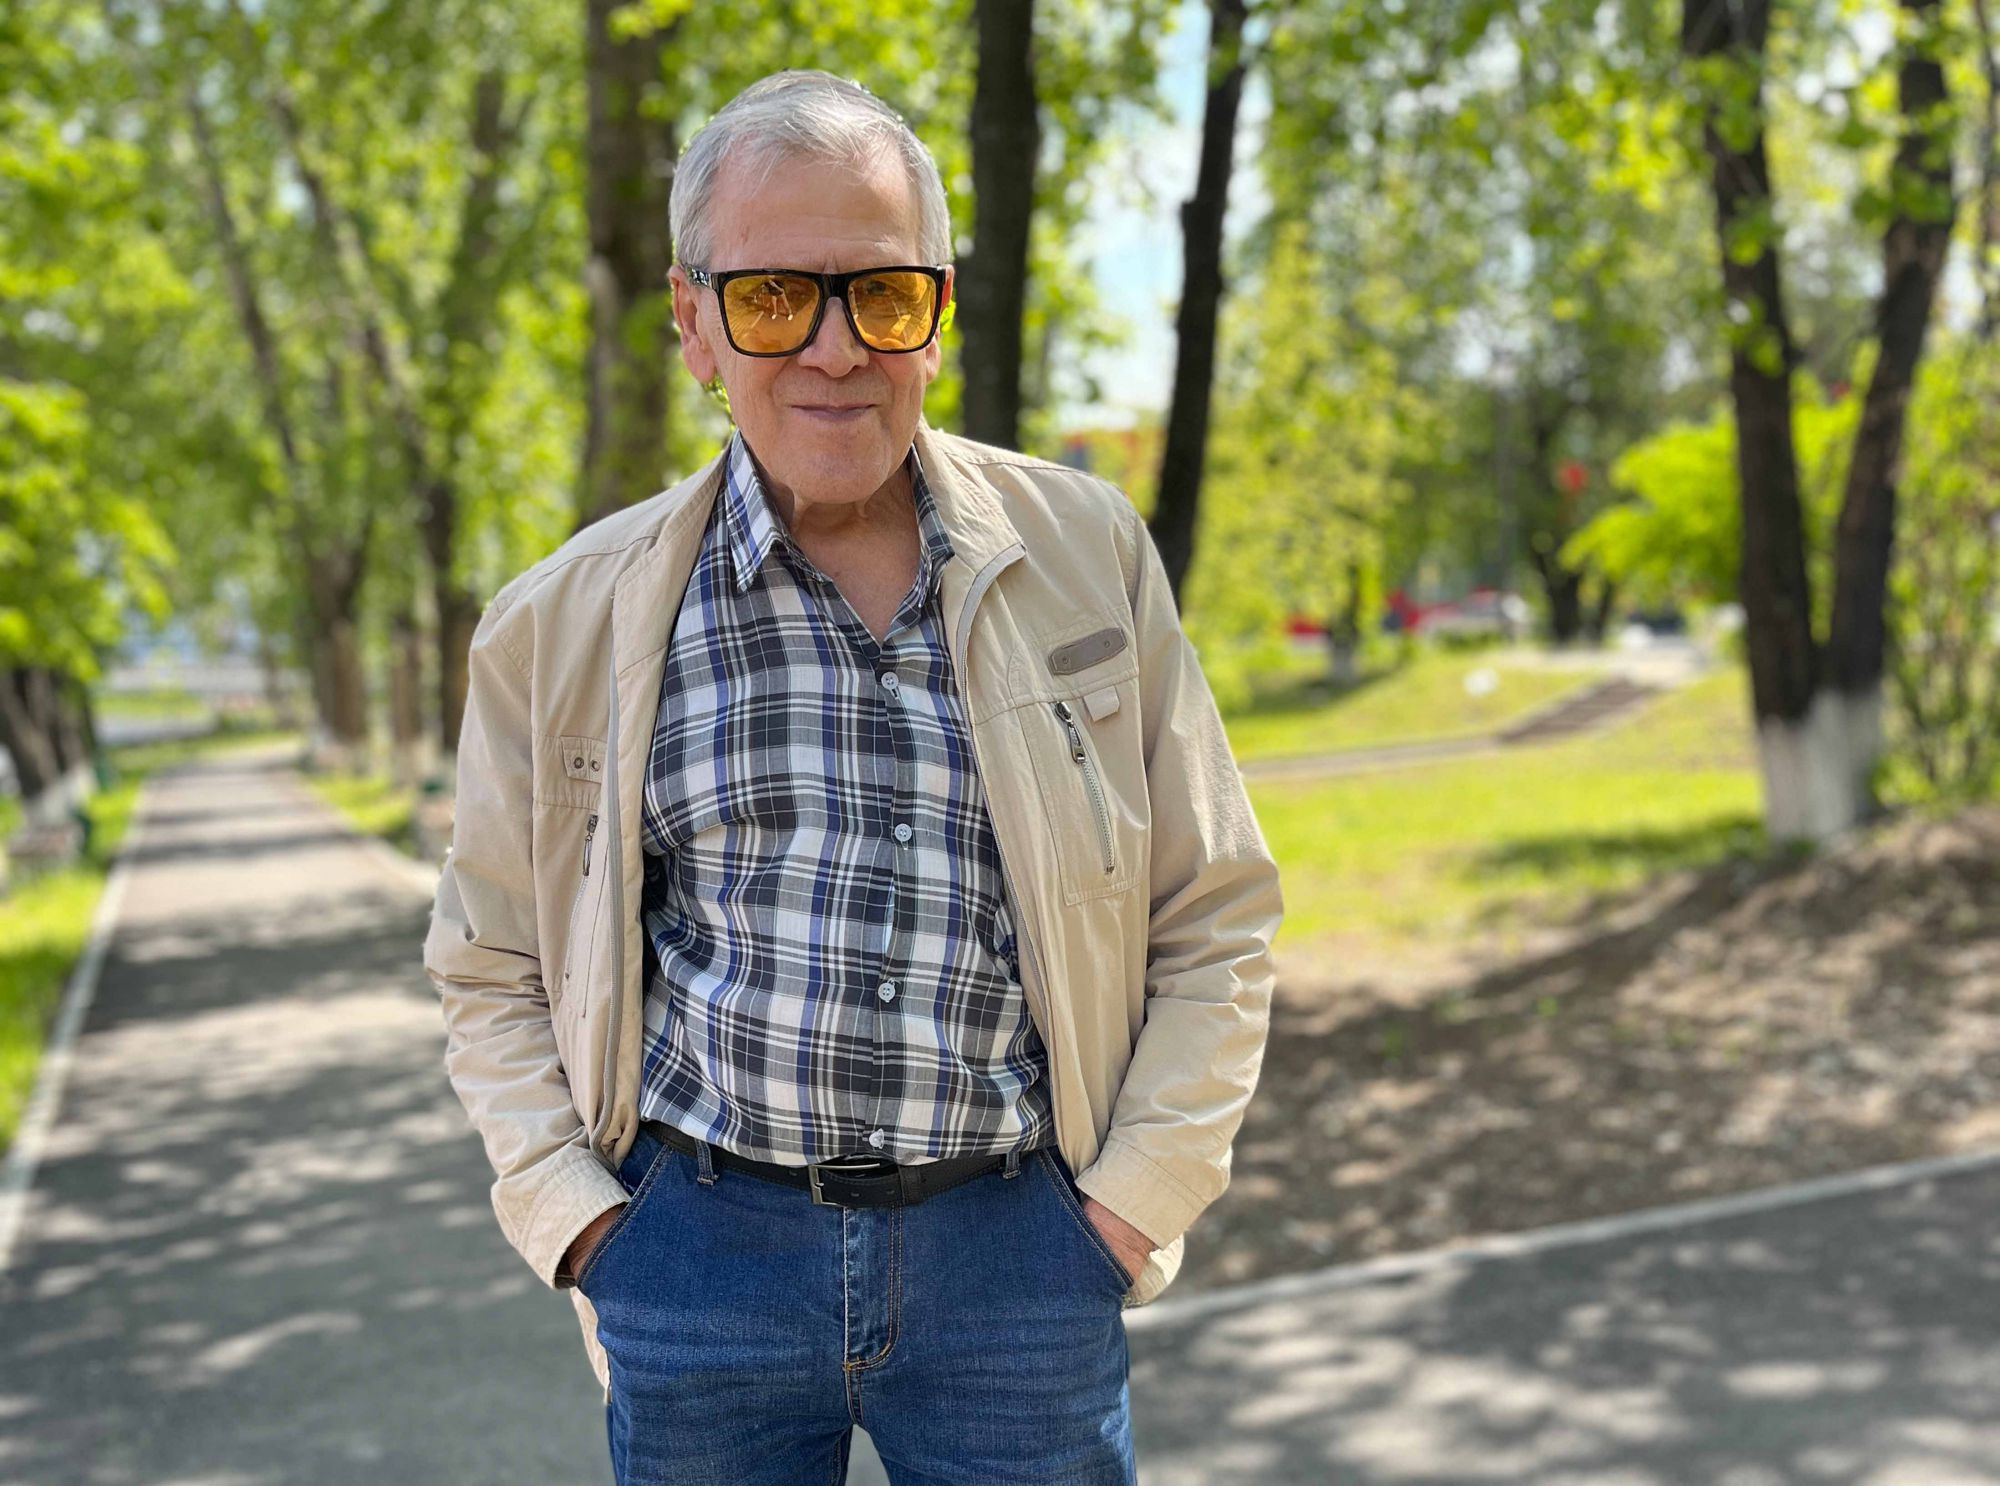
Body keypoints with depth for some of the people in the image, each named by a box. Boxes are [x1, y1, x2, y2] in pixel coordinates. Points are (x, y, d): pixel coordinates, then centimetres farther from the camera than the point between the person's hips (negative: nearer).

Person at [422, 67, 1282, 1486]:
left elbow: (1216, 918, 5)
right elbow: (496, 967, 9)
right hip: (699, 1249, 0)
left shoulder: (1085, 554, 0)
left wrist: (1138, 1201, -1)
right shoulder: (569, 619, 0)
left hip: (1017, 1252, 0)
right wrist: (576, 1221, -1)